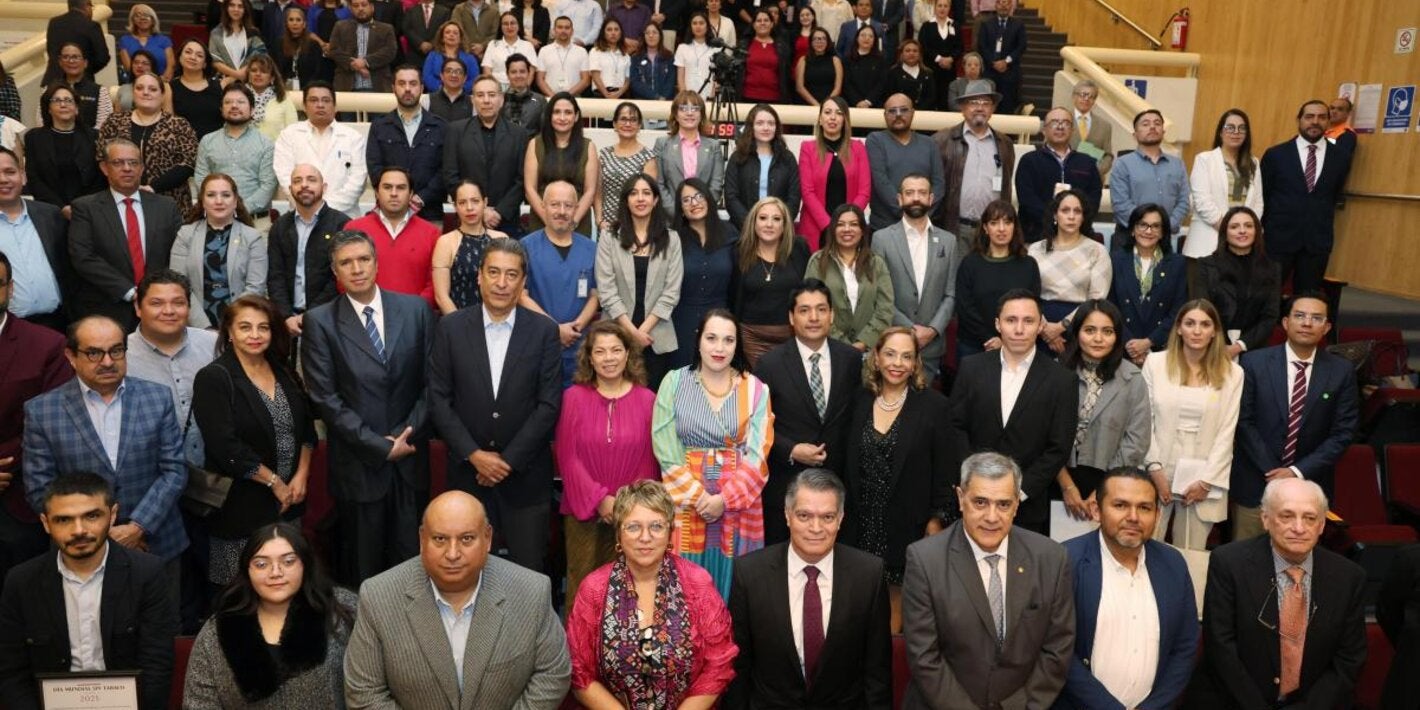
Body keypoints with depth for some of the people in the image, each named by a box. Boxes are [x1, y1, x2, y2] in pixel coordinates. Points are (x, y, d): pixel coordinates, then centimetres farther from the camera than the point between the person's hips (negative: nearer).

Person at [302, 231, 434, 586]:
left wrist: (407, 434, -6)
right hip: (358, 463, -1)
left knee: (410, 558, 8)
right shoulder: (319, 322, -3)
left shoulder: (415, 309, 3)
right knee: (362, 568, 9)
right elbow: (326, 397, -6)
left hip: (411, 458, 2)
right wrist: (380, 446, -10)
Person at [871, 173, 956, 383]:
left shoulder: (948, 241, 9)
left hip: (931, 344, 2)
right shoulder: (882, 238, -1)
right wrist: (909, 328, -11)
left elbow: (950, 295, 7)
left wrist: (933, 330, -7)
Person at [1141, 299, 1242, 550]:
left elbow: (1227, 432, 1)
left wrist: (1207, 480, -5)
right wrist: (1155, 468, -6)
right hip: (1158, 472, 0)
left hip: (1202, 477, 0)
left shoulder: (1232, 373, 2)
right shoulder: (1155, 362, 1)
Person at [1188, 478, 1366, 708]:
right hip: (1234, 701, -2)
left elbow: (1349, 660, 3)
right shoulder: (1228, 563, -9)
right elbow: (1221, 647, -9)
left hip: (1312, 702, 2)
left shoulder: (1348, 576, -1)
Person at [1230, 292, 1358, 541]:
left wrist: (1298, 472, -10)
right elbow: (1244, 421, -5)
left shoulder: (1341, 371, 0)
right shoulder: (1255, 362, -4)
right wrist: (1272, 471, -11)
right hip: (1256, 482, -1)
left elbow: (1343, 432, -1)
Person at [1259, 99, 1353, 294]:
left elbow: (1335, 195, 16)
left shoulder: (1341, 157, 5)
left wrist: (1322, 223, 16)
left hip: (1318, 240, 2)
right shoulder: (1275, 154, 0)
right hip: (1279, 237, -2)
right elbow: (1261, 196, 6)